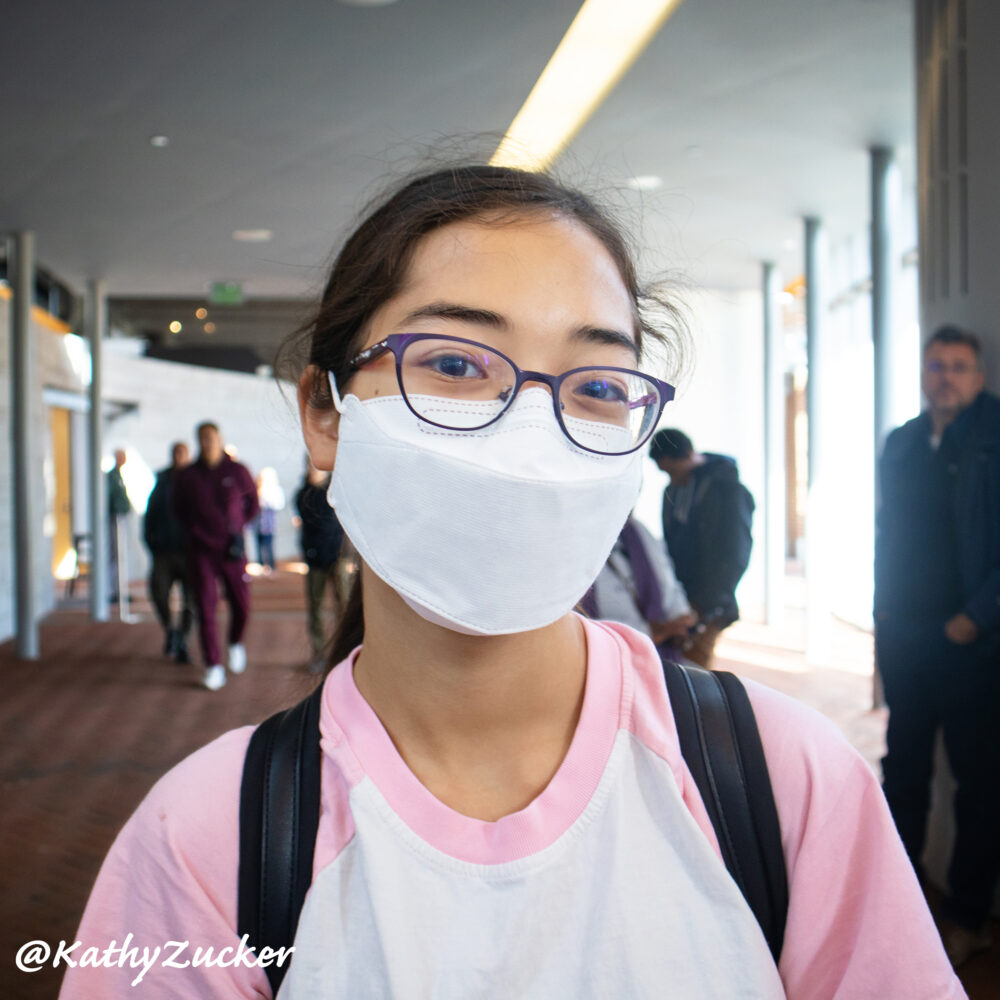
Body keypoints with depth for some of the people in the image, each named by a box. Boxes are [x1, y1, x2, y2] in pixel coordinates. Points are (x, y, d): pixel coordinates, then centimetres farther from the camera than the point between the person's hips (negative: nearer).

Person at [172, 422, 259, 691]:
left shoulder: (237, 471, 0)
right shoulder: (186, 476, 3)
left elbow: (252, 502, 13)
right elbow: (179, 510, 18)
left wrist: (237, 527, 7)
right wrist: (193, 531, 9)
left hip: (232, 549, 0)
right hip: (201, 550, 0)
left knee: (241, 604, 3)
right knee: (205, 608, -4)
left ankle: (236, 643, 34)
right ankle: (213, 667, 1)